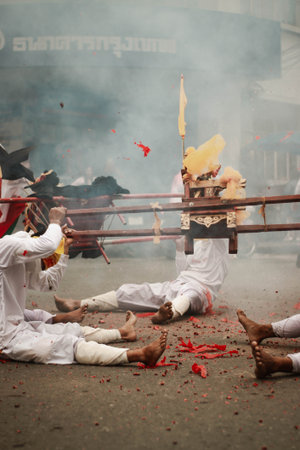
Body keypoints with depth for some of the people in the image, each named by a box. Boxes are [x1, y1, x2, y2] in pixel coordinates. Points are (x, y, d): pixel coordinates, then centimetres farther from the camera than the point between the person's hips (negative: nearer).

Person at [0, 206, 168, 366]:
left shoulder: (22, 264, 14)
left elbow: (49, 282, 24)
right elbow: (47, 245, -32)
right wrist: (55, 222, -12)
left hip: (21, 326, 10)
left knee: (74, 330, 22)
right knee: (71, 344, -18)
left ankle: (123, 332, 42)